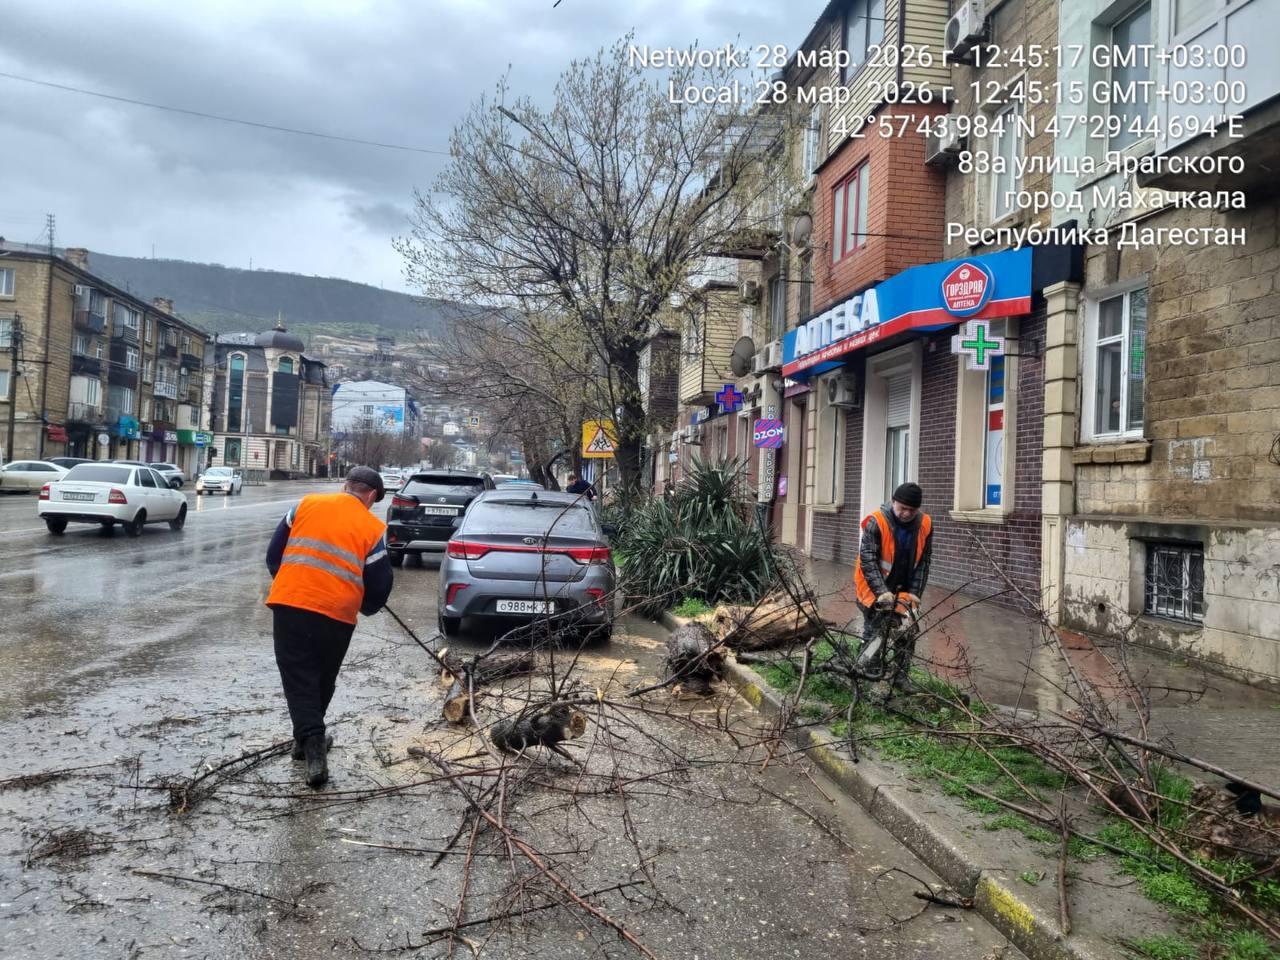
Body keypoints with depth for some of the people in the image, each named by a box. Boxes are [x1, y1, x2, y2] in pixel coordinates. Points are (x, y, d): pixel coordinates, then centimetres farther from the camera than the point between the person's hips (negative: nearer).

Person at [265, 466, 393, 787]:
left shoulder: (306, 504, 8)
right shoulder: (374, 528, 3)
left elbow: (274, 554, 11)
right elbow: (379, 587, 4)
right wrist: (366, 608, 26)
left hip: (289, 606, 1)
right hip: (337, 616, 0)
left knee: (299, 681, 6)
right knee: (322, 682, 20)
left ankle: (311, 744, -6)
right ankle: (308, 740, 34)